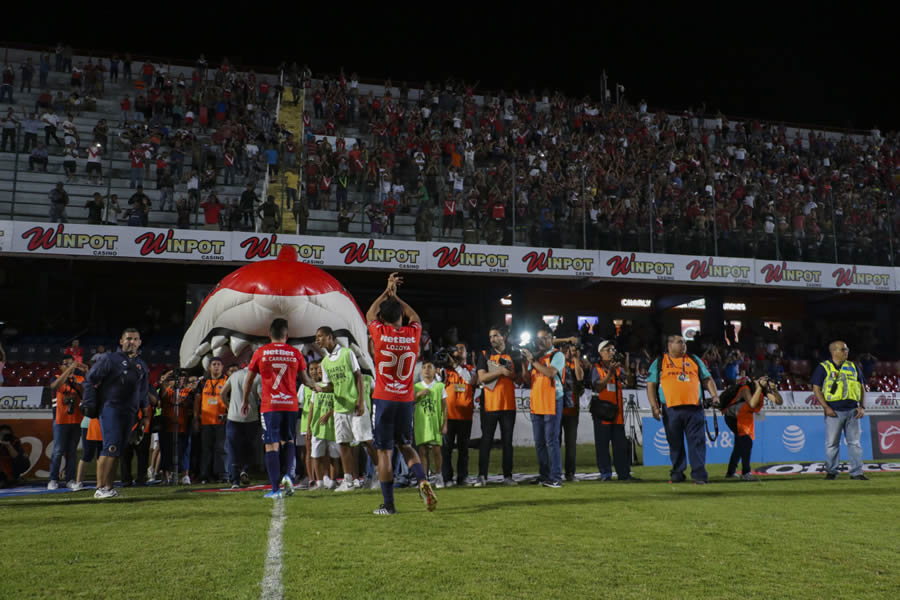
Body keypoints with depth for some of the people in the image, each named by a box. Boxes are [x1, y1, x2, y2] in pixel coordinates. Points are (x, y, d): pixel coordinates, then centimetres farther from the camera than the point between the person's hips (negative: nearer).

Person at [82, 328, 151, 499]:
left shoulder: (141, 365, 17)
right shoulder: (110, 359, -2)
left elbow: (144, 393, 23)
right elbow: (90, 380, -2)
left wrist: (145, 415, 20)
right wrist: (89, 405, -7)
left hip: (129, 413, 6)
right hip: (110, 409, -6)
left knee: (118, 449, 7)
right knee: (111, 447, -14)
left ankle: (109, 487, 13)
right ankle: (100, 488, -11)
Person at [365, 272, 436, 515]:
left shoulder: (380, 333, -7)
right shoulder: (412, 334, -2)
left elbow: (369, 314, 16)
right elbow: (415, 317, 23)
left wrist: (387, 292, 25)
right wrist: (395, 295, 27)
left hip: (384, 400, -3)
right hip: (406, 400, 3)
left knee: (384, 451, 3)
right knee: (405, 445, 20)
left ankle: (388, 504, 6)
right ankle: (423, 481, -2)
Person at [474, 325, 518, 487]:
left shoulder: (513, 356, 10)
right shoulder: (484, 355, 7)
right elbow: (482, 377, -5)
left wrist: (510, 373, -11)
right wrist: (501, 371, -15)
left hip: (508, 405, 1)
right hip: (489, 404, -1)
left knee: (507, 441, 5)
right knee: (486, 440, -1)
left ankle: (508, 475, 12)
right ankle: (482, 476, 2)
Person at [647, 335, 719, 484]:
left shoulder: (694, 360, 18)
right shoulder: (659, 363, 11)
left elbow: (707, 379, 19)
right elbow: (651, 385, 6)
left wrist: (714, 395, 2)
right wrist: (654, 406, -6)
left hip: (694, 408, 1)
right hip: (671, 409, -1)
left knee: (697, 441, -5)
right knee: (675, 443, 5)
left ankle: (699, 473, -4)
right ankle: (677, 473, 15)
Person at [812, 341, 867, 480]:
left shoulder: (853, 367, 13)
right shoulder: (823, 368, 1)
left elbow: (862, 388, 16)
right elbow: (816, 389, -2)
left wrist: (862, 407, 3)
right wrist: (826, 407, -11)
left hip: (853, 410, 3)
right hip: (834, 411, -3)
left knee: (854, 442, 4)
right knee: (832, 443, 2)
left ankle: (856, 472, 10)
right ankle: (831, 471, 13)